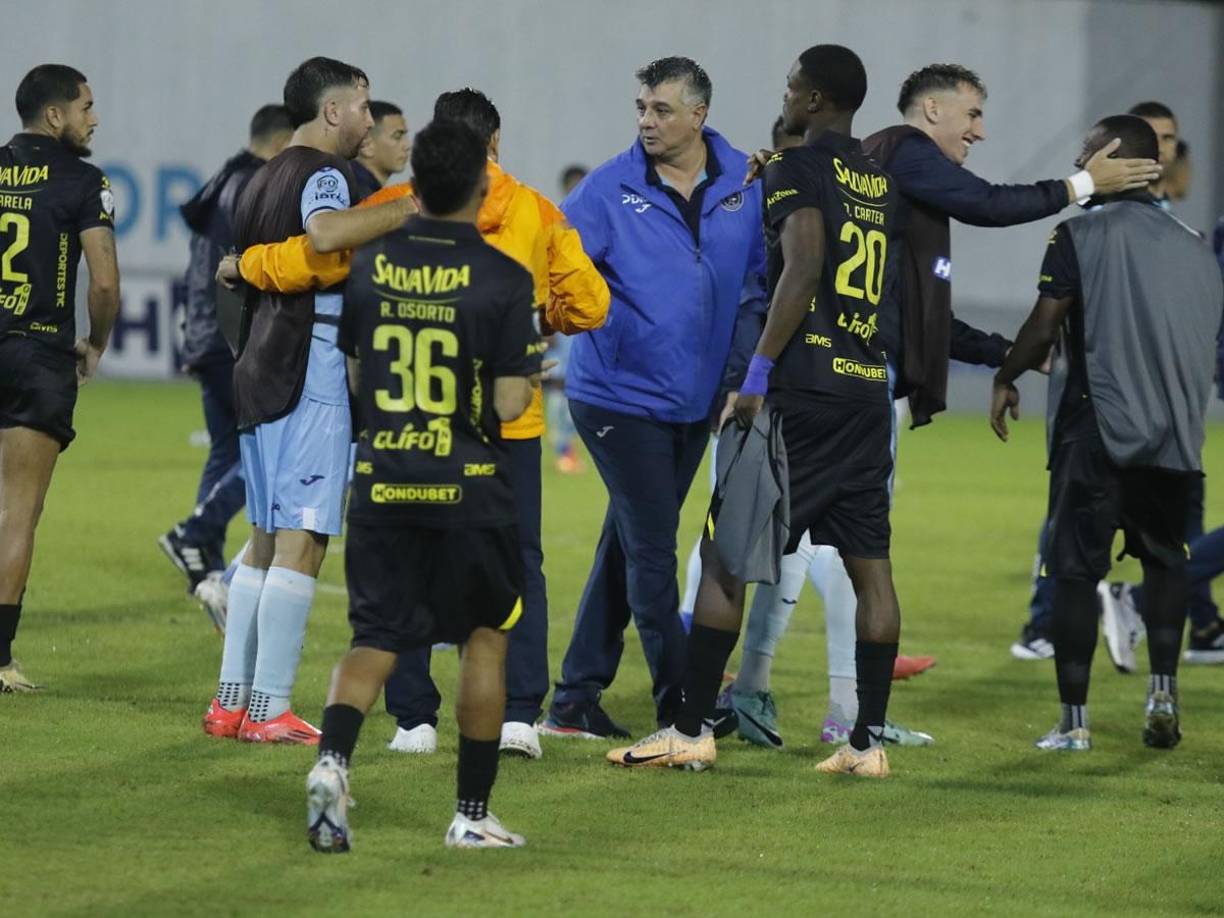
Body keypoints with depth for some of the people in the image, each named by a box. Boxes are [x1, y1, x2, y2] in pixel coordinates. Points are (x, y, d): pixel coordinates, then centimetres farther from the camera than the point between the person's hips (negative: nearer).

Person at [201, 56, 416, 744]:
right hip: (314, 374, -10)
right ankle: (271, 710, -10)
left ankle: (233, 699, 13)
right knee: (302, 541, -8)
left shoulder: (264, 180, 19)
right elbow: (326, 232, -33)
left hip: (261, 375, 10)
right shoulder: (323, 173, -10)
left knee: (267, 540, 14)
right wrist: (412, 209, -29)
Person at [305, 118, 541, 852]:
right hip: (469, 486, -3)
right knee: (486, 636, 14)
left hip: (381, 481, 3)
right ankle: (473, 813, 16)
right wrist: (531, 369, 9)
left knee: (376, 638, 8)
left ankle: (333, 758, -19)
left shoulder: (371, 263, 1)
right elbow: (509, 405, -12)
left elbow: (356, 379, 9)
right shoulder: (503, 280, -11)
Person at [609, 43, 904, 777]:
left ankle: (693, 730, -2)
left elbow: (803, 269, -19)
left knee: (727, 554, -1)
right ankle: (870, 741, 5)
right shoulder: (881, 182, 15)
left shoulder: (800, 168, -7)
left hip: (803, 386, -7)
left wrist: (759, 373, -18)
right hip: (869, 390, 7)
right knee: (869, 564, 6)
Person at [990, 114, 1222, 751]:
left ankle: (1074, 721, 2)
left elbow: (1045, 326, -9)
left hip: (1095, 430, -4)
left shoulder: (1080, 235, -6)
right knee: (1163, 557, 21)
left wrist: (1006, 378, 7)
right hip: (1172, 435, 4)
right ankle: (1164, 690, 6)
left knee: (1075, 569, 2)